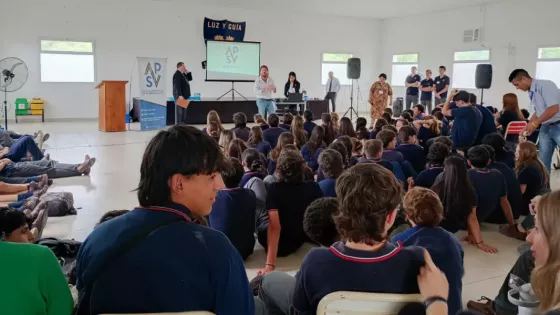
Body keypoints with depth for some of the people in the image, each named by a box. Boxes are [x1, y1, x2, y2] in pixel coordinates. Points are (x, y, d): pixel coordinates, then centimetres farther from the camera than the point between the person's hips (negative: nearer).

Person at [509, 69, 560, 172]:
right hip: (545, 127, 8)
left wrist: (535, 123, -18)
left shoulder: (545, 85, -16)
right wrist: (527, 127, 11)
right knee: (543, 161, 7)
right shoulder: (531, 92, 7)